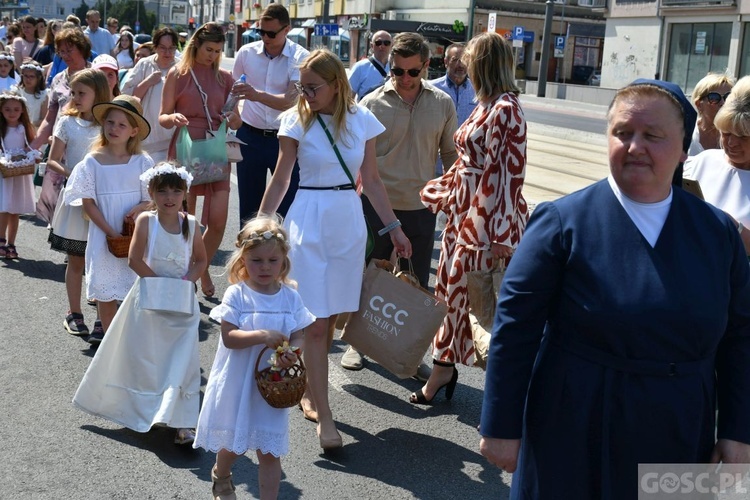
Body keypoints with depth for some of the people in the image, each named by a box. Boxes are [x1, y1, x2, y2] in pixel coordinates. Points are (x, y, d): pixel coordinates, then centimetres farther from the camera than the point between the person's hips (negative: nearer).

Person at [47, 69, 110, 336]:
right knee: (76, 260, 8)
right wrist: (70, 174, -18)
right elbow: (52, 161, -1)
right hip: (75, 198, 0)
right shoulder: (67, 123, 1)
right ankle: (74, 313, 19)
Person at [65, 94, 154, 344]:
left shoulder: (143, 162, -2)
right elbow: (88, 203, -3)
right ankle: (108, 334, 24)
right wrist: (111, 232, -12)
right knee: (106, 288, 9)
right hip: (103, 234, 0)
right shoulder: (92, 161, -3)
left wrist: (141, 207, -20)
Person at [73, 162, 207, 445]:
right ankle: (145, 410, 31)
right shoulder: (146, 221, -9)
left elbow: (200, 260, 7)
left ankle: (181, 421, 0)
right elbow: (135, 260, -12)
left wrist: (187, 280, -10)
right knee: (144, 357, 10)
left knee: (181, 360, -3)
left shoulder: (191, 224, -2)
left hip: (181, 304, 1)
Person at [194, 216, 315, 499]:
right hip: (237, 384, -1)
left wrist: (291, 354, -22)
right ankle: (221, 476, 50)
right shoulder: (236, 295, -11)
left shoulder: (291, 297, -2)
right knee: (233, 444, 18)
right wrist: (262, 335, -30)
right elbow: (229, 337, -17)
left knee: (269, 450, 5)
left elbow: (299, 337, 0)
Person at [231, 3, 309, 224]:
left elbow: (291, 100, -22)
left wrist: (257, 95, -37)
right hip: (250, 136, 3)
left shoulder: (300, 57, -9)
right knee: (248, 205, 13)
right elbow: (232, 92, 14)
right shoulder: (246, 52, 0)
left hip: (285, 138, -3)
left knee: (288, 206, 2)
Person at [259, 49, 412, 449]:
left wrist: (393, 227, 9)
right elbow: (281, 179, 1)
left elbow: (371, 180, 9)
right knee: (316, 322, -4)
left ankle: (310, 393, 26)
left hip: (349, 221, 3)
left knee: (328, 317, 7)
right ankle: (324, 416, 0)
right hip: (309, 221, -2)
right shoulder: (297, 121, -3)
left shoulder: (362, 121, 3)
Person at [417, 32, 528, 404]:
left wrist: (500, 234, -23)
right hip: (464, 208, 9)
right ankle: (443, 368, 25)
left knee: (461, 290, 0)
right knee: (453, 287, 14)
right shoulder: (485, 107, 11)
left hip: (487, 215, -9)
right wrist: (435, 192, 25)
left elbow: (509, 172, -21)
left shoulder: (506, 110, -18)